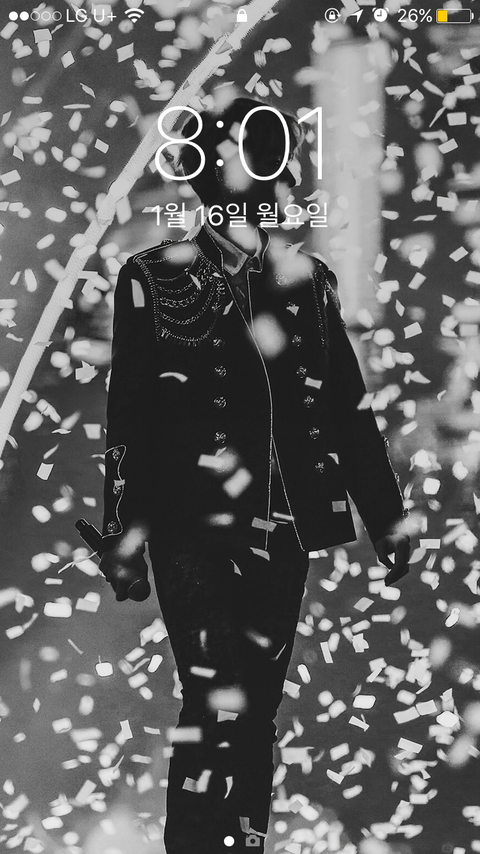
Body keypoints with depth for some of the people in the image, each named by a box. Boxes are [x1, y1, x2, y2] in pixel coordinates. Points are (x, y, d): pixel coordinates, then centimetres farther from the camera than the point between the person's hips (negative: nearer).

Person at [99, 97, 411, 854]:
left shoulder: (307, 280, 10)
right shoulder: (154, 277, 0)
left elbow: (347, 407, 11)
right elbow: (126, 416, -1)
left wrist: (388, 515, 10)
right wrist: (121, 533, -4)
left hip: (283, 529, 4)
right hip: (194, 528, -4)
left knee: (258, 710, 10)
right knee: (218, 703, -10)